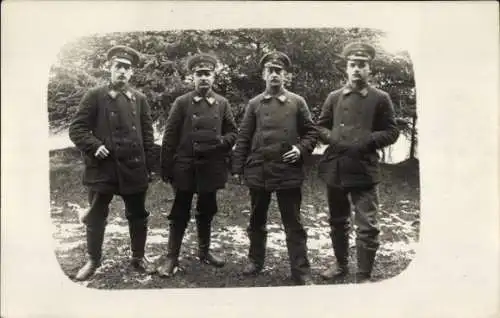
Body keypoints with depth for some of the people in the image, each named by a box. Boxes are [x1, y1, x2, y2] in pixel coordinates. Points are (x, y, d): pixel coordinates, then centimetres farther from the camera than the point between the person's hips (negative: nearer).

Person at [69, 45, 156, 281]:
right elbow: (76, 129, -2)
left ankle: (138, 257, 30)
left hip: (134, 169, 2)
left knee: (138, 216, 12)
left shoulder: (139, 99, 7)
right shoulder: (95, 96, -1)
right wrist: (94, 146, -18)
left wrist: (147, 167, 3)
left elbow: (147, 135, 8)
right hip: (102, 168, -2)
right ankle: (93, 260, 28)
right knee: (95, 217, 9)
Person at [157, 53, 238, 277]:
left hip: (211, 168, 3)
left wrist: (221, 142, -12)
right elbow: (170, 137, -4)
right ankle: (172, 258, 14)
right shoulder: (182, 103, -2)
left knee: (207, 211, 15)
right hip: (185, 167, -2)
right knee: (180, 213, 4)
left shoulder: (222, 103, 5)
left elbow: (232, 133, 10)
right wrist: (166, 168, -6)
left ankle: (204, 251, 31)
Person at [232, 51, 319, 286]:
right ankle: (255, 261, 34)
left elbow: (311, 132, 8)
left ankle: (301, 272, 11)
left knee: (293, 224, 3)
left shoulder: (297, 102, 3)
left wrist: (301, 149, -10)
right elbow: (243, 138, 6)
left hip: (289, 172, -2)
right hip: (258, 172, 2)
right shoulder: (254, 104, 6)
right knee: (257, 220, 16)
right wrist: (238, 167, 2)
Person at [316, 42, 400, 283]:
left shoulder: (380, 98, 2)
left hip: (364, 171, -3)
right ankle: (341, 265, 34)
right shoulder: (334, 97, 10)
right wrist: (332, 138, -6)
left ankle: (363, 276, 8)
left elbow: (391, 133, 0)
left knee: (367, 226, -5)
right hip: (334, 169, 4)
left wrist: (367, 142, -14)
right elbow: (320, 126, 14)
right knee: (338, 222, 16)